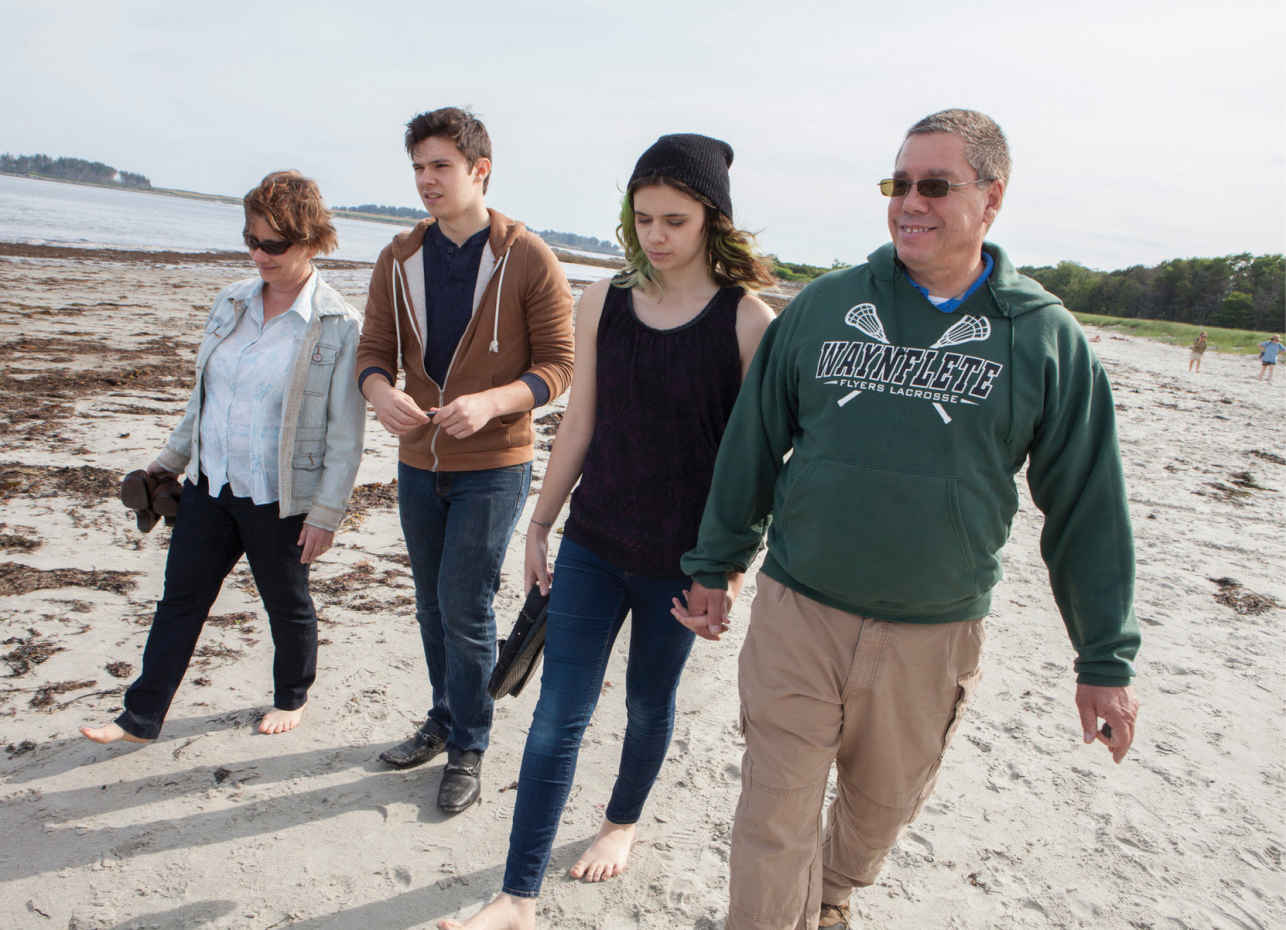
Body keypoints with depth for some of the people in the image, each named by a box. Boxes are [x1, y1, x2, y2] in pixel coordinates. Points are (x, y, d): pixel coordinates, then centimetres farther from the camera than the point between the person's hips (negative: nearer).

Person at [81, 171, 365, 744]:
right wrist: (171, 458, 20)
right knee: (180, 596, 13)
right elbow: (204, 392, 16)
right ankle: (140, 718, 27)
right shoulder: (232, 302, 4)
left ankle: (291, 697, 38)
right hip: (209, 484, 6)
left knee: (286, 604, 13)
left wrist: (327, 512, -14)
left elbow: (345, 434, -13)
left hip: (279, 499, -5)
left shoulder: (341, 327, -14)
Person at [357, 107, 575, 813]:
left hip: (492, 468, -5)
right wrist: (381, 392, -20)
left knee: (465, 609, -3)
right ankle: (443, 720, 36)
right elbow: (374, 350, 4)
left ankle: (468, 750, 16)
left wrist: (490, 402, -26)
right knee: (432, 605, 16)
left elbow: (558, 365, -9)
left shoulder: (528, 260, -10)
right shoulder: (399, 259, 5)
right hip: (418, 463, 5)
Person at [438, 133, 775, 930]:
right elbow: (580, 425, 6)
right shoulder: (605, 303, -1)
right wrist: (541, 523, 9)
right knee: (558, 716, 4)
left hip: (681, 558, -2)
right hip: (594, 543, 3)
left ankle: (623, 821, 47)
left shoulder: (747, 320, -11)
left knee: (650, 702, 18)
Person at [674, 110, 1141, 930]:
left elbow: (1088, 505, 1)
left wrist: (1106, 659, 3)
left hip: (934, 636, 0)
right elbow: (753, 442, 7)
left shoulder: (1045, 338, -4)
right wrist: (716, 565, 10)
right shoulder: (824, 305, 0)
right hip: (796, 614, 0)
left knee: (883, 805, 21)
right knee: (774, 816, 6)